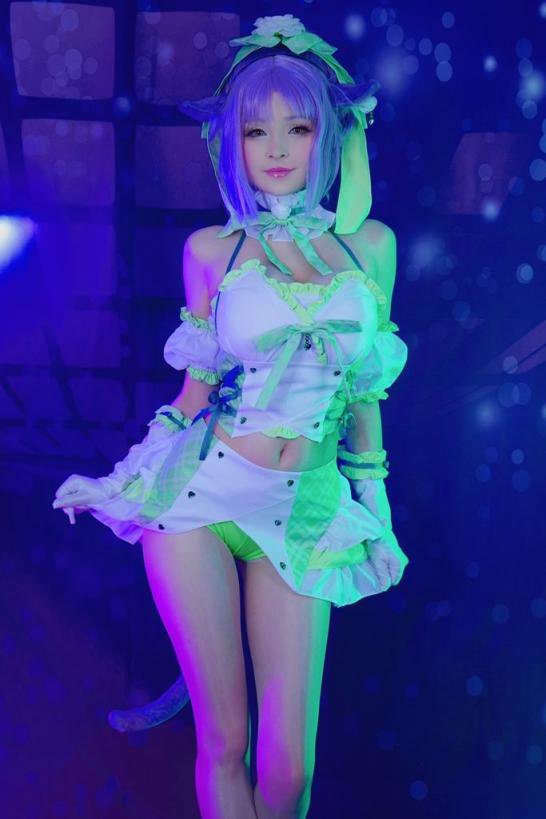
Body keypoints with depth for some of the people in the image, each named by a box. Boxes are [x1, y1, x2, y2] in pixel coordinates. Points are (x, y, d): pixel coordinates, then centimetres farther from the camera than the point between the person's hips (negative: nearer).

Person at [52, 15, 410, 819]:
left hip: (303, 513, 1)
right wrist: (139, 475, 9)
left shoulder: (371, 244, 6)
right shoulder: (211, 250, 2)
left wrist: (375, 507, 14)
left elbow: (365, 391, 12)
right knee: (224, 741, 4)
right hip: (201, 492, -1)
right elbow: (198, 384, 10)